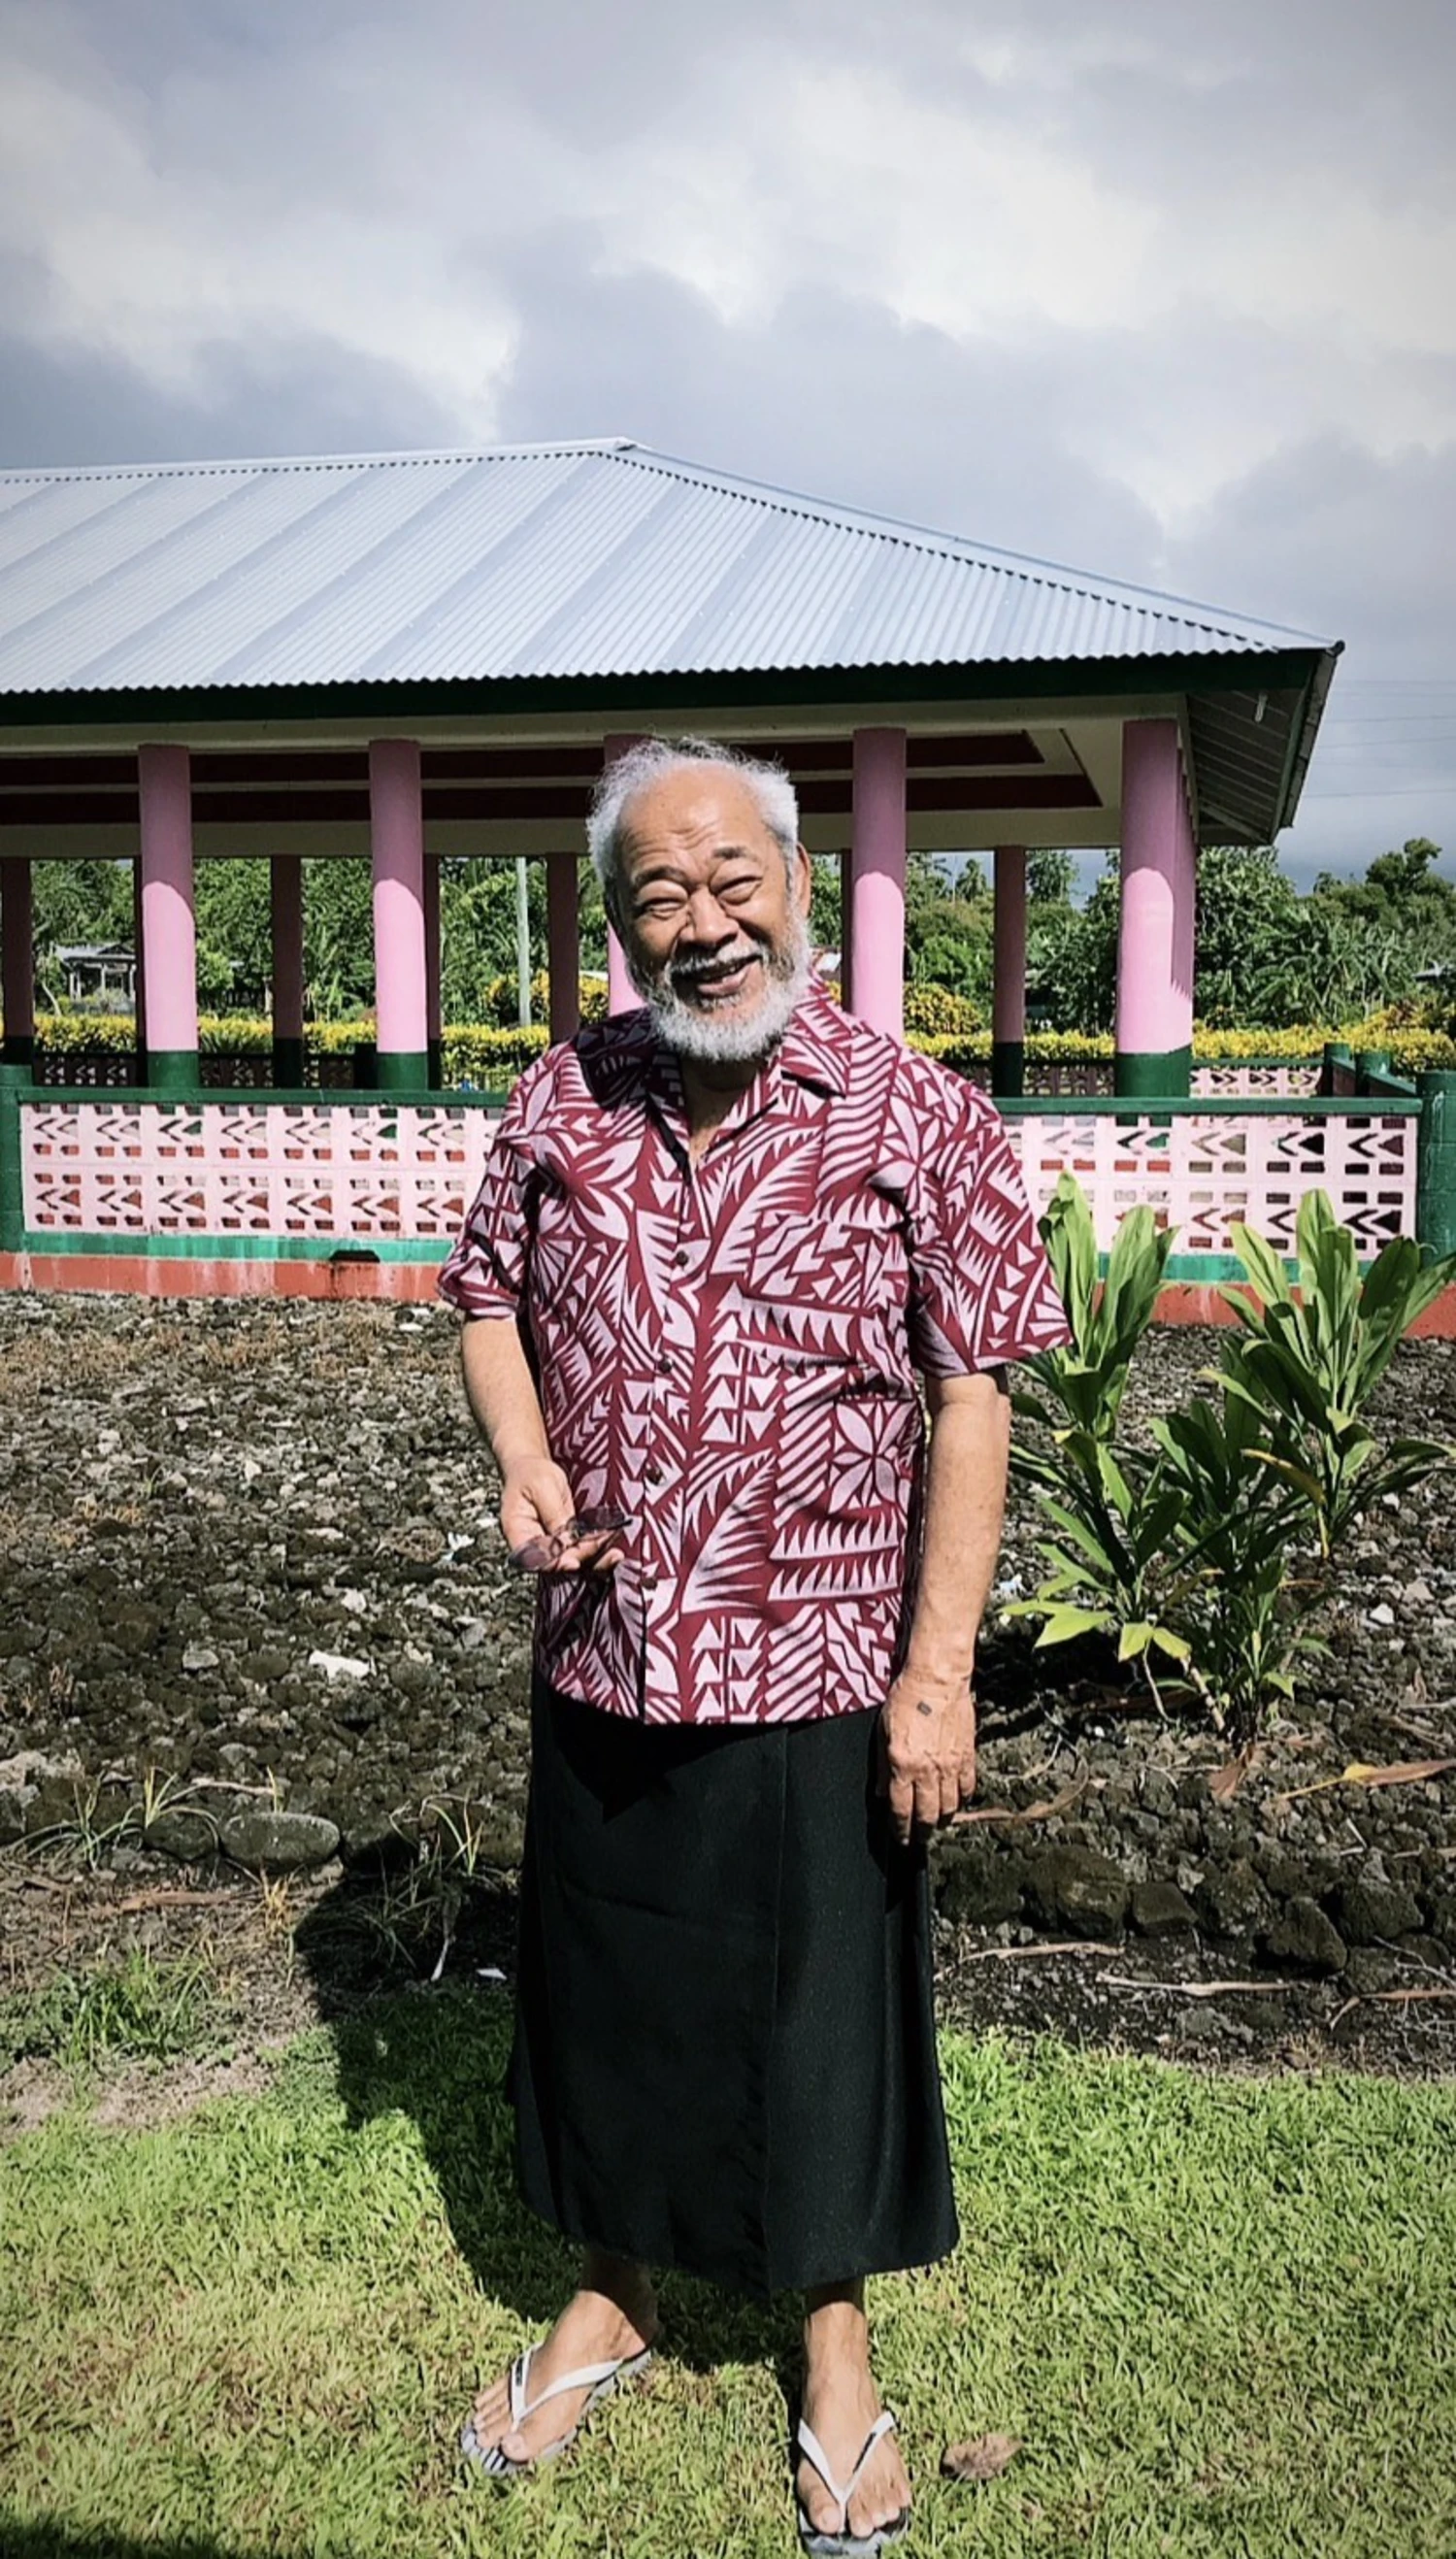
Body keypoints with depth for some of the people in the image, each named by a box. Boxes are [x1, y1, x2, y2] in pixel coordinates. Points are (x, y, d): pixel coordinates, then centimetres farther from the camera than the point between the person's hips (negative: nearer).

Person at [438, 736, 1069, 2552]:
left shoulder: (916, 1119, -10)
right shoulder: (560, 1101, 0)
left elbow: (970, 1400, -10)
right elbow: (489, 1296, 12)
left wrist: (939, 1670, -13)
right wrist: (521, 1458, -8)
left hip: (816, 1679, -3)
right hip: (599, 1664, 4)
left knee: (819, 2008, 14)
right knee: (601, 1990, 20)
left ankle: (835, 2340, 40)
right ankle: (613, 2296, 46)